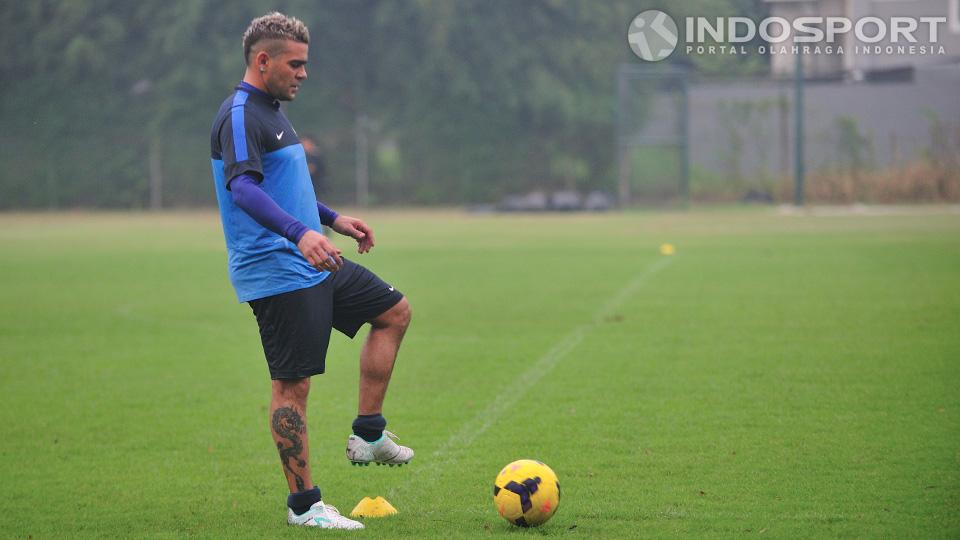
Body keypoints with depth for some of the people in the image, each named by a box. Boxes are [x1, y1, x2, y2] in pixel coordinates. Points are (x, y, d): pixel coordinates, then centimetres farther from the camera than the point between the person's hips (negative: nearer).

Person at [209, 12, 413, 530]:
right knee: (292, 384, -5)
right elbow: (242, 188, -33)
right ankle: (303, 504, 2)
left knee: (394, 312, 16)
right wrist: (300, 233, -45)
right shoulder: (240, 116, -16)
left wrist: (334, 219, 36)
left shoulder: (271, 112, 16)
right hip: (278, 274, -10)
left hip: (313, 267, 10)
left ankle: (368, 434, 17)